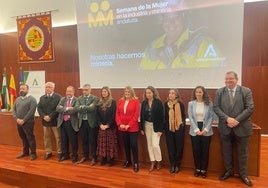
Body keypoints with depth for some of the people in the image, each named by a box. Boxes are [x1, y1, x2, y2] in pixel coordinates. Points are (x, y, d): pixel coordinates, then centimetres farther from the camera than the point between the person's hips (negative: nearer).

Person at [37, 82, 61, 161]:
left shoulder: (58, 97, -6)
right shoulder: (42, 97, 12)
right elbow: (39, 108, 5)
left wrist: (50, 116, -18)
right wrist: (43, 116, -11)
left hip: (55, 121, -5)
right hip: (45, 121, 5)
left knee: (58, 137, 3)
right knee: (46, 137, 13)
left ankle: (59, 152, 14)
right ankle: (48, 152, 25)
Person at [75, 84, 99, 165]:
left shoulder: (94, 98, -7)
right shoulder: (79, 98, 8)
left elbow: (92, 108, -22)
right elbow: (76, 108, -7)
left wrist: (82, 107, -14)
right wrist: (87, 108, -17)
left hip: (91, 122, -4)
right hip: (82, 122, 5)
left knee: (92, 141, 5)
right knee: (84, 141, 15)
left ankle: (94, 158, 19)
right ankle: (85, 156, 32)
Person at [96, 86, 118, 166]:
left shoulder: (113, 102, -4)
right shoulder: (99, 103, 9)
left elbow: (113, 115, -9)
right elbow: (97, 115, 6)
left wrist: (108, 125, -13)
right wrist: (100, 124, -6)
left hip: (111, 126, -4)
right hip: (101, 126, 4)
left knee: (111, 142, 1)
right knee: (102, 142, 6)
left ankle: (112, 159, 12)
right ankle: (103, 158, 19)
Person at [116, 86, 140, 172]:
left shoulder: (135, 101, -5)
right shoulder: (120, 101, 7)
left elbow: (136, 114, -10)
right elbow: (117, 114, 6)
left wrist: (129, 125, -14)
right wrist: (120, 124, -6)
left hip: (133, 127, -4)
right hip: (122, 127, 4)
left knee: (133, 145, -1)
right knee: (126, 144, 14)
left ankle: (136, 163, 13)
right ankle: (128, 161, 30)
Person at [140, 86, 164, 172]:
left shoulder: (158, 102, -10)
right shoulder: (144, 103, 2)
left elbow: (161, 116, -11)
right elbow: (142, 116, 5)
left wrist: (160, 129, -14)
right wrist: (142, 128, 3)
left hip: (156, 126, -4)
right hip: (147, 125, 5)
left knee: (155, 145, -7)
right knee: (149, 145, 10)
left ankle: (158, 162, 18)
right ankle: (152, 162, 24)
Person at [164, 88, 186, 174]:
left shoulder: (181, 104, -3)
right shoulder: (166, 104, -1)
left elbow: (183, 116, 6)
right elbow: (164, 116, 4)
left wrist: (182, 124, -3)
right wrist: (165, 126, -1)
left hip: (179, 128, -1)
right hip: (169, 128, 1)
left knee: (179, 147, 6)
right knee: (170, 147, 7)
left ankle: (177, 165, 22)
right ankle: (172, 165, 21)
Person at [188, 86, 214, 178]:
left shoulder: (209, 103, -1)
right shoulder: (191, 104, 1)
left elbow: (211, 117, -2)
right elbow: (190, 118, -2)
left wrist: (206, 129, -12)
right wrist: (196, 129, -11)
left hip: (206, 131, 0)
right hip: (195, 131, 1)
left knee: (205, 150, 7)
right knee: (196, 150, 8)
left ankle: (204, 169, 24)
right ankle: (197, 169, 25)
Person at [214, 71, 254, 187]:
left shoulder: (246, 91, -3)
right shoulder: (219, 92, 2)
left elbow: (250, 108, -10)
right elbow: (216, 108, -4)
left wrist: (236, 120, -17)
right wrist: (227, 118, -18)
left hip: (242, 127, -1)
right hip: (225, 127, 2)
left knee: (242, 153, 12)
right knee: (226, 152, 14)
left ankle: (243, 174, 31)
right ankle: (229, 171, 34)